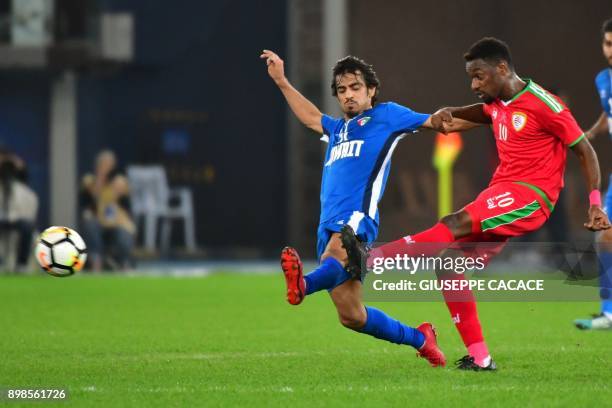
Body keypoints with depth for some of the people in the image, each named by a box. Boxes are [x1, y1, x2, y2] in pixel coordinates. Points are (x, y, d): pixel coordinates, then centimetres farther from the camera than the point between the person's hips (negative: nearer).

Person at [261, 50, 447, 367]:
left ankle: (303, 285, -73)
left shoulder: (386, 115, 15)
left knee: (335, 256, -41)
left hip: (357, 218, -7)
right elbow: (311, 117, 51)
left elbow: (433, 121, 14)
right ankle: (420, 339, 18)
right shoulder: (337, 129, 33)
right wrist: (281, 82, 52)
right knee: (351, 317, 0)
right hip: (329, 223, 7)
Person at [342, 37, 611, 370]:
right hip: (501, 194, 9)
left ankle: (371, 261, -35)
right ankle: (479, 358, -3)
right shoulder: (497, 104, 14)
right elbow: (480, 112, 39)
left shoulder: (543, 105, -10)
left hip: (530, 196, -9)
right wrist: (448, 114, 16)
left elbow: (585, 151, -6)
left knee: (456, 224, -28)